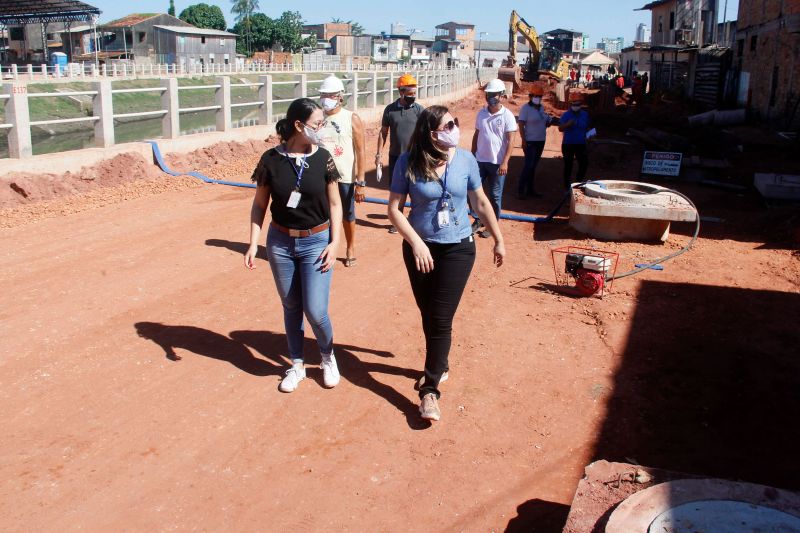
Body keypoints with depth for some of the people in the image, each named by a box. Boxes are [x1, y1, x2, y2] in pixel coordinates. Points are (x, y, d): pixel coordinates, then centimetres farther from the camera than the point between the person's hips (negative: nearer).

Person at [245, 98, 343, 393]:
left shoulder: (322, 158, -6)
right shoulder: (271, 159, -7)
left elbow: (334, 203, 1)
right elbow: (259, 205, 0)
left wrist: (334, 242, -7)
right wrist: (253, 244, -7)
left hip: (316, 241, -1)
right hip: (280, 243, 1)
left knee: (315, 311, -5)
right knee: (291, 307, 13)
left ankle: (328, 357, 24)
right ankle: (297, 365, 31)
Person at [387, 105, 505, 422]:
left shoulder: (465, 160, -6)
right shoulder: (408, 163, -11)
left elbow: (481, 203, 6)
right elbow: (394, 209, -7)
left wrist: (498, 240, 12)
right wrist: (416, 244, -17)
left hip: (458, 249, 0)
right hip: (420, 249, 1)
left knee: (441, 319, -5)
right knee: (428, 316, 14)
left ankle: (430, 390, 2)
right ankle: (439, 365, 39)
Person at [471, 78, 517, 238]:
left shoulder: (507, 115, -8)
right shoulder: (481, 113, 6)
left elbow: (510, 141, -11)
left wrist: (505, 162, -18)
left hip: (497, 162, -4)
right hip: (480, 160, 4)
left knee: (495, 195, 4)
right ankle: (478, 220, 24)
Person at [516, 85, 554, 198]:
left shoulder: (541, 108, 11)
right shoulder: (525, 108, -10)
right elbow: (521, 125, -14)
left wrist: (550, 120, -2)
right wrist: (523, 140, -21)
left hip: (540, 141, 7)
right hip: (530, 142, -7)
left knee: (533, 166, 11)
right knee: (529, 165, -10)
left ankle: (531, 189, 17)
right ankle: (520, 190, -4)